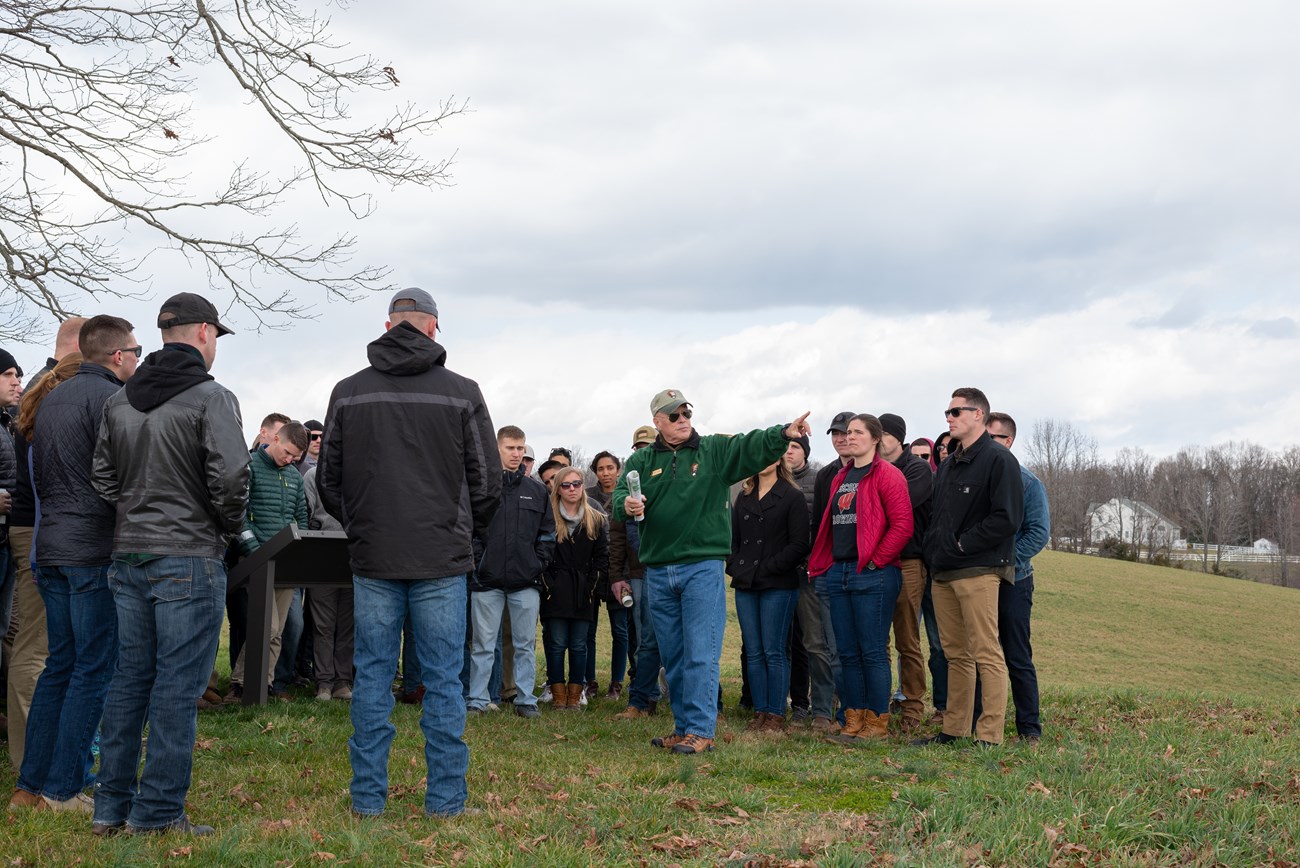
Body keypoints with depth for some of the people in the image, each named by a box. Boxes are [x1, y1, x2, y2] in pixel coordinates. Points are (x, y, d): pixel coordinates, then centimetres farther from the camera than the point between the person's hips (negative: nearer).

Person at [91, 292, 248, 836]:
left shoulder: (119, 401, 11)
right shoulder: (211, 398, -10)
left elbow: (103, 476, 12)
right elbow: (230, 477, -18)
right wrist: (231, 526, -1)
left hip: (128, 554, 7)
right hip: (189, 557, -7)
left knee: (129, 678, 13)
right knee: (177, 684, -1)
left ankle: (111, 805, 18)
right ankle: (157, 811, 2)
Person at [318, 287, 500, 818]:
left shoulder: (348, 393, 2)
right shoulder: (462, 394, -3)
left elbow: (327, 480, 8)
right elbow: (487, 481, 2)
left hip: (372, 558, 2)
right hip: (442, 560, -1)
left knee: (372, 675, 8)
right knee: (442, 679, 4)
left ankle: (368, 796, 12)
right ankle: (445, 798, 8)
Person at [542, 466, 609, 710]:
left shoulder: (596, 520, 9)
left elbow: (602, 557, 7)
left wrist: (594, 586, -3)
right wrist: (548, 584, -8)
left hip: (584, 592, 2)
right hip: (556, 591, -2)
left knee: (579, 645, 3)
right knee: (557, 644, -3)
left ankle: (575, 695, 8)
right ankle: (559, 695, 4)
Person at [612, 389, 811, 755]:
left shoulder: (715, 450, 4)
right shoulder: (641, 461, 10)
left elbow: (753, 447, -12)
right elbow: (620, 497, -1)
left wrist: (784, 433, -31)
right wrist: (627, 505, -26)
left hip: (703, 566, -3)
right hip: (658, 571, 4)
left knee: (700, 654, -7)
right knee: (673, 657, 11)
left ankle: (699, 730, -5)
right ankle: (682, 728, 20)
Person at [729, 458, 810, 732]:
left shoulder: (792, 497, -2)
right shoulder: (743, 498, 17)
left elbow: (799, 545, -8)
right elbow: (734, 539, 19)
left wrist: (767, 568, -12)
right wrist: (735, 567, 3)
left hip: (778, 585, -6)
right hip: (745, 586, 6)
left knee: (774, 652, -5)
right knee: (753, 653, 5)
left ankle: (776, 715, 1)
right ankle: (760, 712, 11)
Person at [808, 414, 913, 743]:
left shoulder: (887, 475, -5)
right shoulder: (841, 478, 19)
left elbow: (902, 525, -13)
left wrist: (875, 561, -13)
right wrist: (822, 565, 14)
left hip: (871, 574, -8)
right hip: (838, 573, 8)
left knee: (873, 651, -4)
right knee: (847, 652, 9)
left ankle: (877, 723, 4)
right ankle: (853, 722, 15)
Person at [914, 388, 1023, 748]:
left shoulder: (998, 460, -7)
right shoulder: (948, 463, 20)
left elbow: (1006, 519, -15)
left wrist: (963, 544, -13)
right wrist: (932, 550, 9)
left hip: (978, 572, -8)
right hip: (943, 573, 8)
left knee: (986, 653, -8)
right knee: (955, 654, 12)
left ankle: (990, 735, -7)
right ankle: (954, 729, 18)